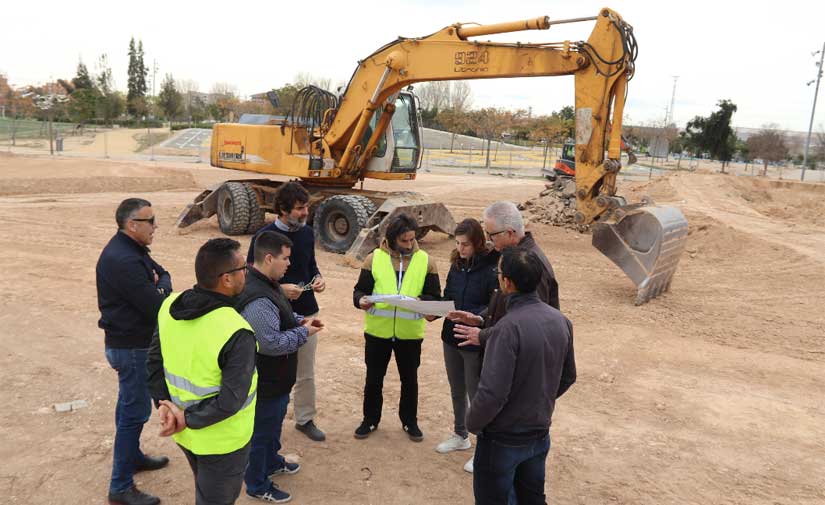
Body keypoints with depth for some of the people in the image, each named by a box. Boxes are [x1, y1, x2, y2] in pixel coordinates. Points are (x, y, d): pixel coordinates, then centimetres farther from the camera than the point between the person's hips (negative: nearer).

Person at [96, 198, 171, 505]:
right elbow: (156, 307, -27)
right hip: (132, 347, -10)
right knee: (135, 411, -2)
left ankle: (132, 456, 42)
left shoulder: (132, 249, 5)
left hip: (132, 342, 10)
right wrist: (160, 292, -7)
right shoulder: (123, 260, -28)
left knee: (130, 405, 23)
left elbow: (162, 274, 7)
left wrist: (161, 287, -14)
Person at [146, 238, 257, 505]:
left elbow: (155, 362, -1)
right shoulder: (236, 333, -31)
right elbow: (230, 400, -29)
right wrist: (189, 419, -17)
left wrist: (164, 404, -7)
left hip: (186, 434, 7)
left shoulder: (170, 306, -9)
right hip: (221, 440, -6)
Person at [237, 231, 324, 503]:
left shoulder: (268, 283, 1)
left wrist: (299, 320, 1)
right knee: (262, 431, 10)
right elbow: (272, 343, -33)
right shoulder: (257, 299, -34)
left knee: (275, 422, 29)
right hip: (265, 382, -10)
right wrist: (303, 332, -20)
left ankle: (272, 461, 52)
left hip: (276, 377, 10)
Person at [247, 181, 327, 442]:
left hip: (307, 312, 5)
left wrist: (318, 278, -5)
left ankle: (305, 419, 32)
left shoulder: (307, 233, 2)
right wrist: (280, 289, -23)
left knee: (306, 373, 15)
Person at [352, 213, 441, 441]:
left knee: (409, 379, 16)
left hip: (410, 332, 0)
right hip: (377, 330, 0)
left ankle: (410, 421, 36)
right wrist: (361, 300, -24)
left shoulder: (425, 260, -2)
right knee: (374, 379, 14)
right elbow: (360, 289, -1)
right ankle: (370, 419, 35)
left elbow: (434, 295, 1)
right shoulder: (374, 258, -5)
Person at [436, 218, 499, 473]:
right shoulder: (456, 265, 2)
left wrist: (472, 316, -30)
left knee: (477, 395, 7)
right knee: (457, 391, 21)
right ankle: (460, 436, 42)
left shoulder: (492, 268, -18)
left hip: (475, 344, -6)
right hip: (451, 338, 7)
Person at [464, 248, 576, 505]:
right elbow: (568, 377, 7)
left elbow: (493, 392, -28)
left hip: (503, 438, -6)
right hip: (540, 434, 7)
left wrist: (473, 423, -10)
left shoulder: (508, 327, -28)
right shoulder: (561, 321, -5)